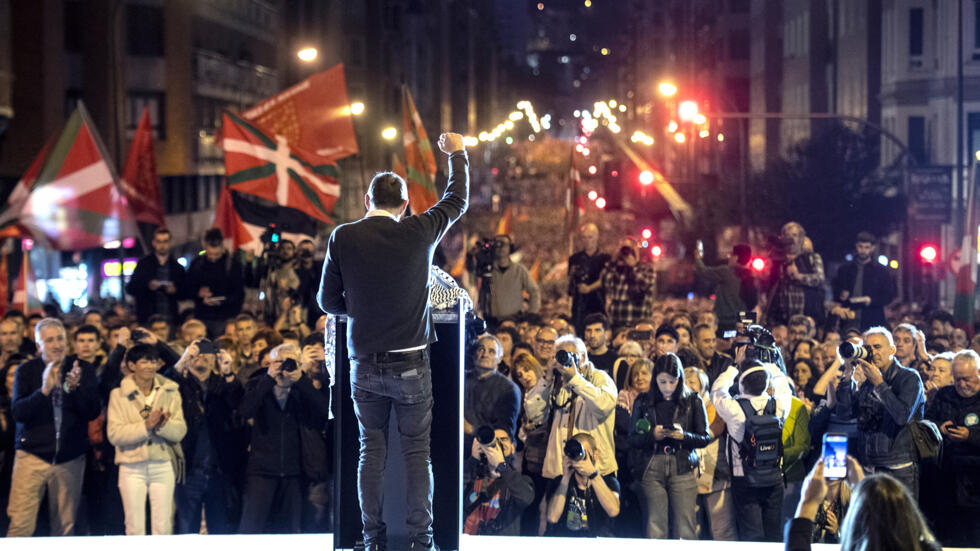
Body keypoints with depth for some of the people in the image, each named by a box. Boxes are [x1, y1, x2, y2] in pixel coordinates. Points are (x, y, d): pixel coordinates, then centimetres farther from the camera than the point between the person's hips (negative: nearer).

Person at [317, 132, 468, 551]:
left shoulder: (343, 238, -5)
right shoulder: (418, 233, -7)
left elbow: (328, 301, 0)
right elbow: (458, 201, 11)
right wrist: (457, 154, 26)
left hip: (364, 366, 1)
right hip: (411, 365, -1)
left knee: (372, 449, 10)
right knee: (417, 451, 6)